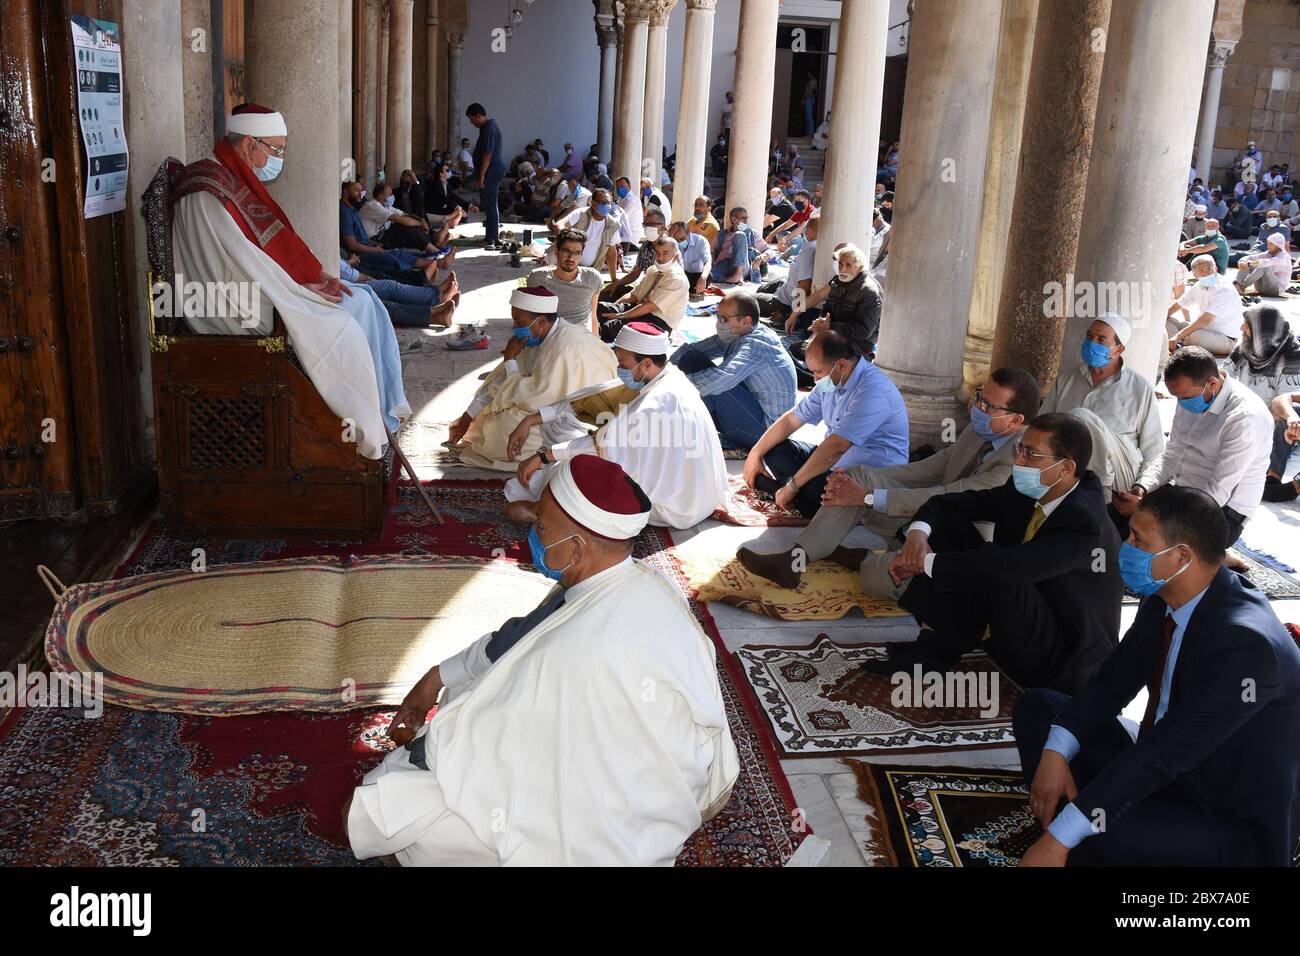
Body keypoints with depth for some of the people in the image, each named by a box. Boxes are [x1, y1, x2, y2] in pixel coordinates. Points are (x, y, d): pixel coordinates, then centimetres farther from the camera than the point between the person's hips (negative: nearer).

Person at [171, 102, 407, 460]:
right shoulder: (207, 191, -18)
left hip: (264, 289, 10)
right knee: (340, 325, -16)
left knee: (366, 303, 1)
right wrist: (300, 290, -14)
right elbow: (238, 258, -21)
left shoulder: (238, 179, 15)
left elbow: (276, 242, 15)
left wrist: (317, 275, 0)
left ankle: (385, 410, -1)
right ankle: (366, 432, -5)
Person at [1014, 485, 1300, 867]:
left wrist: (1059, 840, -32)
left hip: (1236, 828, -9)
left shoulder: (1246, 642, -30)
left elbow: (1167, 750, -33)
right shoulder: (1165, 598, -4)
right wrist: (1055, 753, -16)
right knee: (1037, 707, 5)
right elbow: (1112, 682, 3)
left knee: (1093, 832, -35)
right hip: (1161, 772, 9)